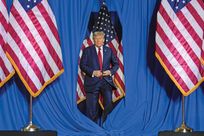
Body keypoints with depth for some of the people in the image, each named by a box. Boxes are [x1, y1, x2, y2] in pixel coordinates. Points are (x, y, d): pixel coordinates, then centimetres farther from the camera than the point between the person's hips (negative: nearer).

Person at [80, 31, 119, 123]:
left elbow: (116, 64, 16)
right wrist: (93, 72, -14)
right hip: (92, 82, -1)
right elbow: (82, 65, 0)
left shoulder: (109, 50, 11)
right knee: (92, 107, 2)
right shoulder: (87, 50, 4)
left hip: (106, 81, 1)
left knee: (109, 102, -12)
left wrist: (111, 71, -5)